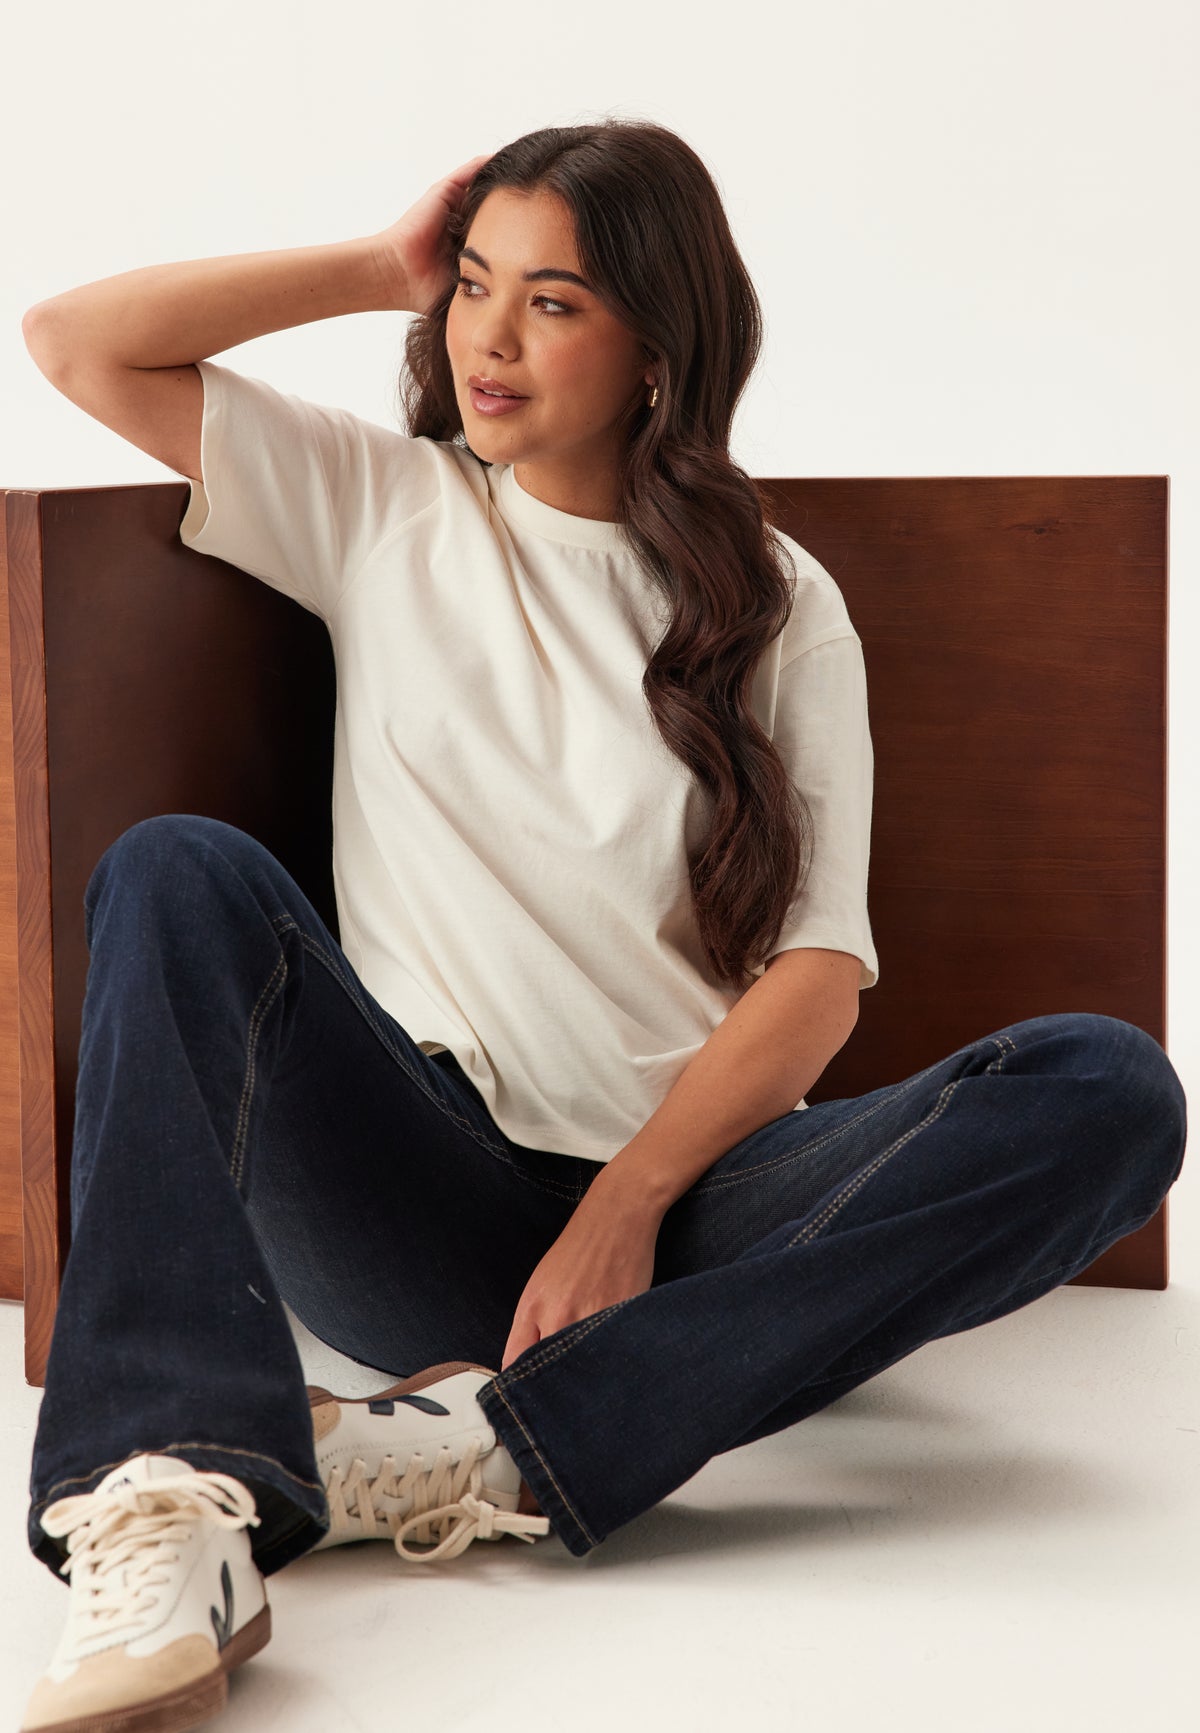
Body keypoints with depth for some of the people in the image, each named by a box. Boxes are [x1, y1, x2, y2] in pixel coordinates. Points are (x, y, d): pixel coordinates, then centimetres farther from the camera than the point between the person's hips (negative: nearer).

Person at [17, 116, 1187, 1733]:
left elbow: (820, 967, -1)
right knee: (182, 872, -26)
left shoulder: (778, 607, 9)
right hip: (426, 1199, 0)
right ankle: (172, 1512, -44)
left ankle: (503, 1445, -34)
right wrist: (385, 266, 9)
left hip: (683, 1193, 0)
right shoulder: (381, 507, 14)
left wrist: (630, 1200, -16)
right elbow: (77, 343, 8)